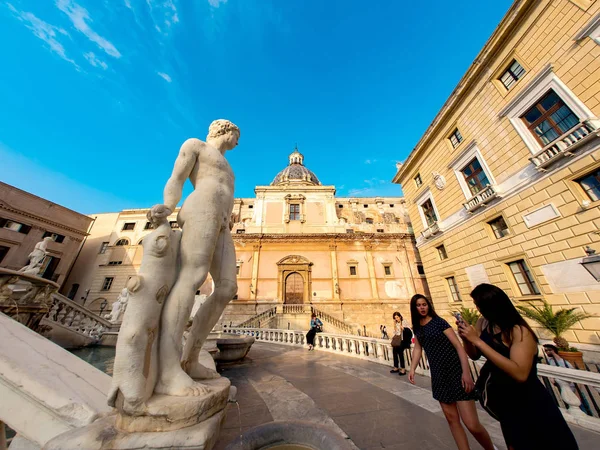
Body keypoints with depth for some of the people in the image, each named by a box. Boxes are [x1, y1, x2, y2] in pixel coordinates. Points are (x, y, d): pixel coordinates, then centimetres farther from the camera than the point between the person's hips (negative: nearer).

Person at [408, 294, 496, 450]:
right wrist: (412, 369, 0)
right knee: (452, 419, 11)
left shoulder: (439, 322, -13)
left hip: (456, 371, -5)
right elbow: (417, 349, 9)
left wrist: (466, 372, -22)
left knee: (472, 424, -5)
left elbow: (458, 346, -14)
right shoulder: (417, 327, 3)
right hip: (438, 374, 5)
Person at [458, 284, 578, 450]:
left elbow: (520, 374, -40)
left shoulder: (519, 331, -31)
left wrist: (478, 341, -40)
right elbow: (475, 355, -2)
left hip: (529, 404, -5)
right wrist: (466, 338, -23)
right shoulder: (482, 323, -12)